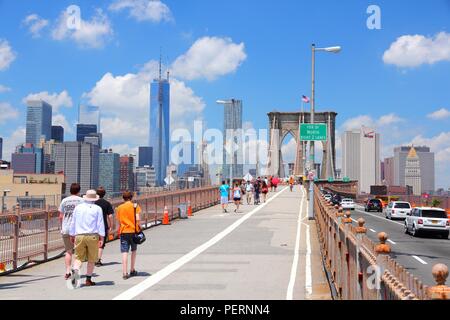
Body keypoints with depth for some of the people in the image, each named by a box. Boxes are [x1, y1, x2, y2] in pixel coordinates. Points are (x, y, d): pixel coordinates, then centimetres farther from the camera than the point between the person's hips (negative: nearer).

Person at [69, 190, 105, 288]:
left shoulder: (78, 207, 9)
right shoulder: (97, 209, 0)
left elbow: (73, 223, 14)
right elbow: (100, 224, -4)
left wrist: (72, 235, 24)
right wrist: (102, 237, -1)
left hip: (79, 236, 2)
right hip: (92, 236, -2)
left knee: (78, 257, 6)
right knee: (91, 259, 8)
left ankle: (75, 271, -22)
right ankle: (88, 280, 10)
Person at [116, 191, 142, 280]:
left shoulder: (119, 207, 6)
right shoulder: (135, 206, 0)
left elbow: (118, 221, 8)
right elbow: (138, 219, -10)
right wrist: (139, 227, 4)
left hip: (123, 231, 1)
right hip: (133, 230, -1)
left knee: (124, 252, -2)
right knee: (134, 251, 18)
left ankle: (125, 273, -9)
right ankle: (132, 270, 23)